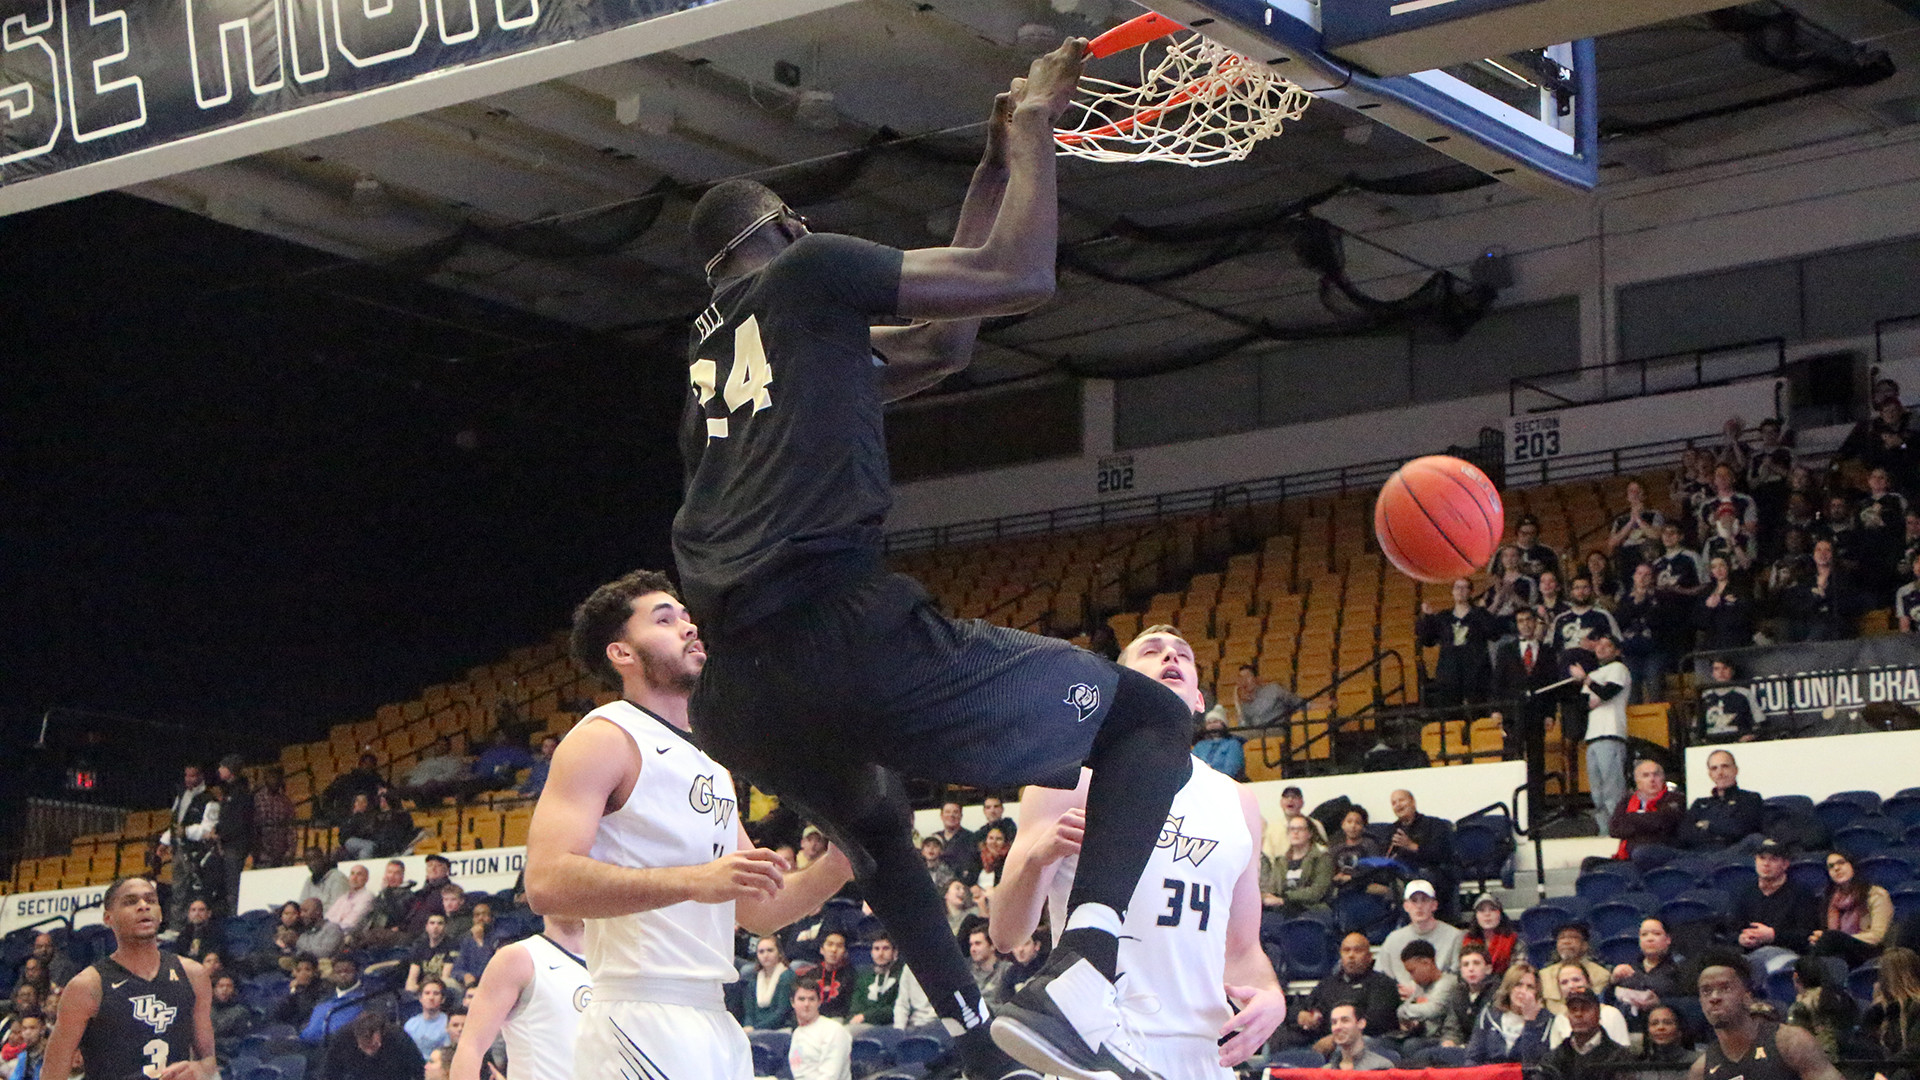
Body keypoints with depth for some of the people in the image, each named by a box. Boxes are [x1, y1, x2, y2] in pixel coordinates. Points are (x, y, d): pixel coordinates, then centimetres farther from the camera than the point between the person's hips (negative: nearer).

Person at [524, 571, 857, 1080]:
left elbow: (759, 911, 25)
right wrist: (694, 880, -27)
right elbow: (547, 884, -19)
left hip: (714, 1022, 9)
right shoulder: (605, 738, -4)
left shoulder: (711, 764, 22)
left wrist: (843, 861, 8)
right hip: (640, 1021, -9)